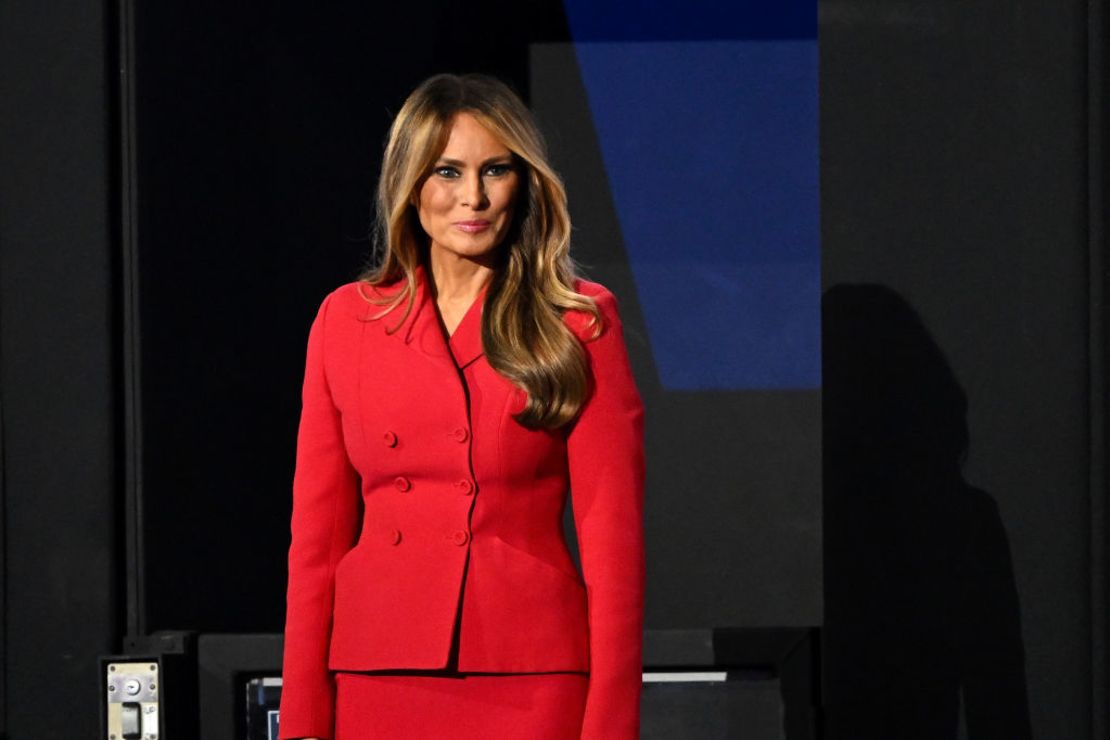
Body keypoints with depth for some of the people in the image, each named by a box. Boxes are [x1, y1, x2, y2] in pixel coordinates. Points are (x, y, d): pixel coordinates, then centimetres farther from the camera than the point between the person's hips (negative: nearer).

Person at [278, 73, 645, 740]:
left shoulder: (579, 322, 2)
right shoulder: (346, 320, 9)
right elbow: (318, 535, 8)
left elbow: (613, 535, -2)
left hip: (529, 685, -2)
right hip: (378, 679, 2)